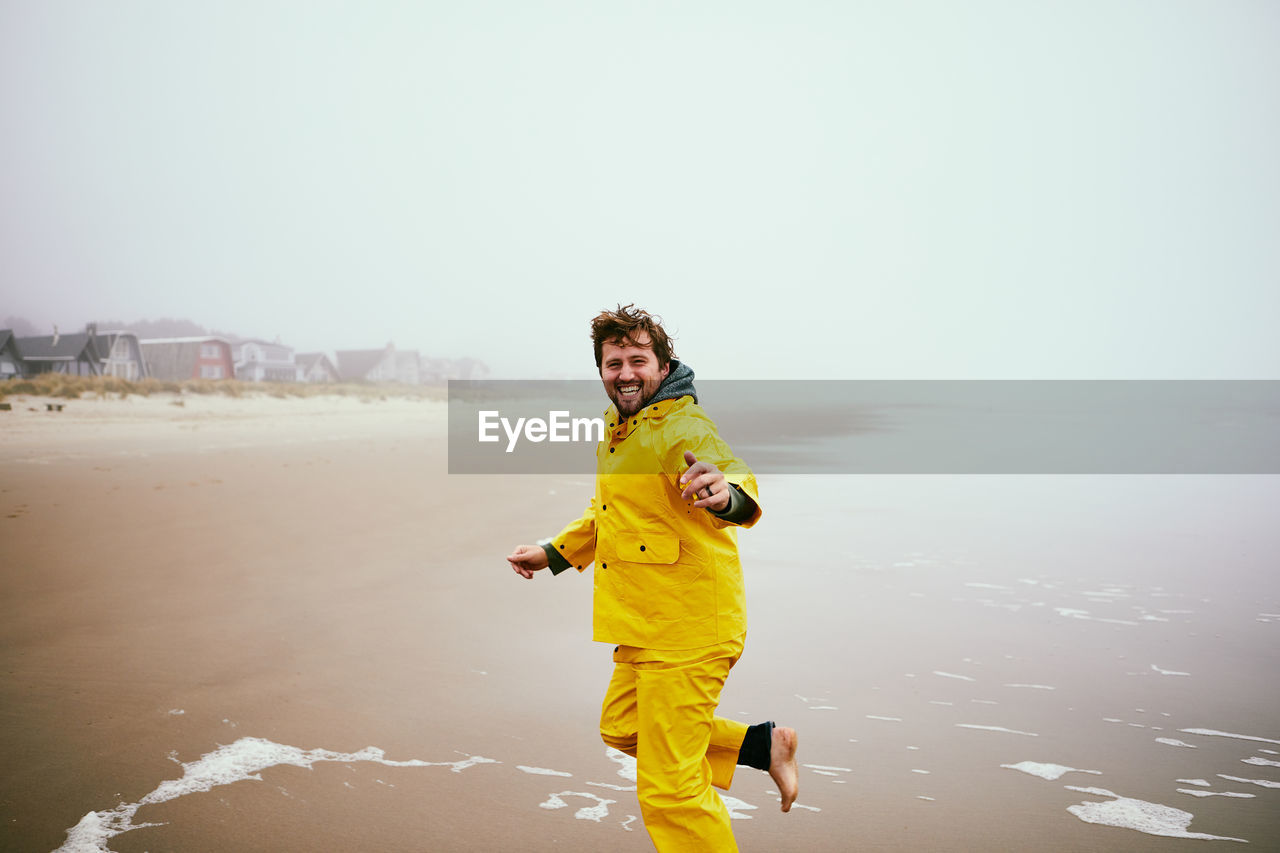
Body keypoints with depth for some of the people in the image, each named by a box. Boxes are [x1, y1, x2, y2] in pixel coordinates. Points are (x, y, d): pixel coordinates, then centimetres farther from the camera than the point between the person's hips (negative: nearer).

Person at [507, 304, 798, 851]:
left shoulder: (683, 427, -20)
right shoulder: (620, 429, 10)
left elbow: (733, 476, -41)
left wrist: (726, 493, -63)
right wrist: (555, 554, 26)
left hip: (687, 630, -10)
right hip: (646, 630, 10)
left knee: (669, 789, -4)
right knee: (622, 726, 28)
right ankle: (763, 743, 29)